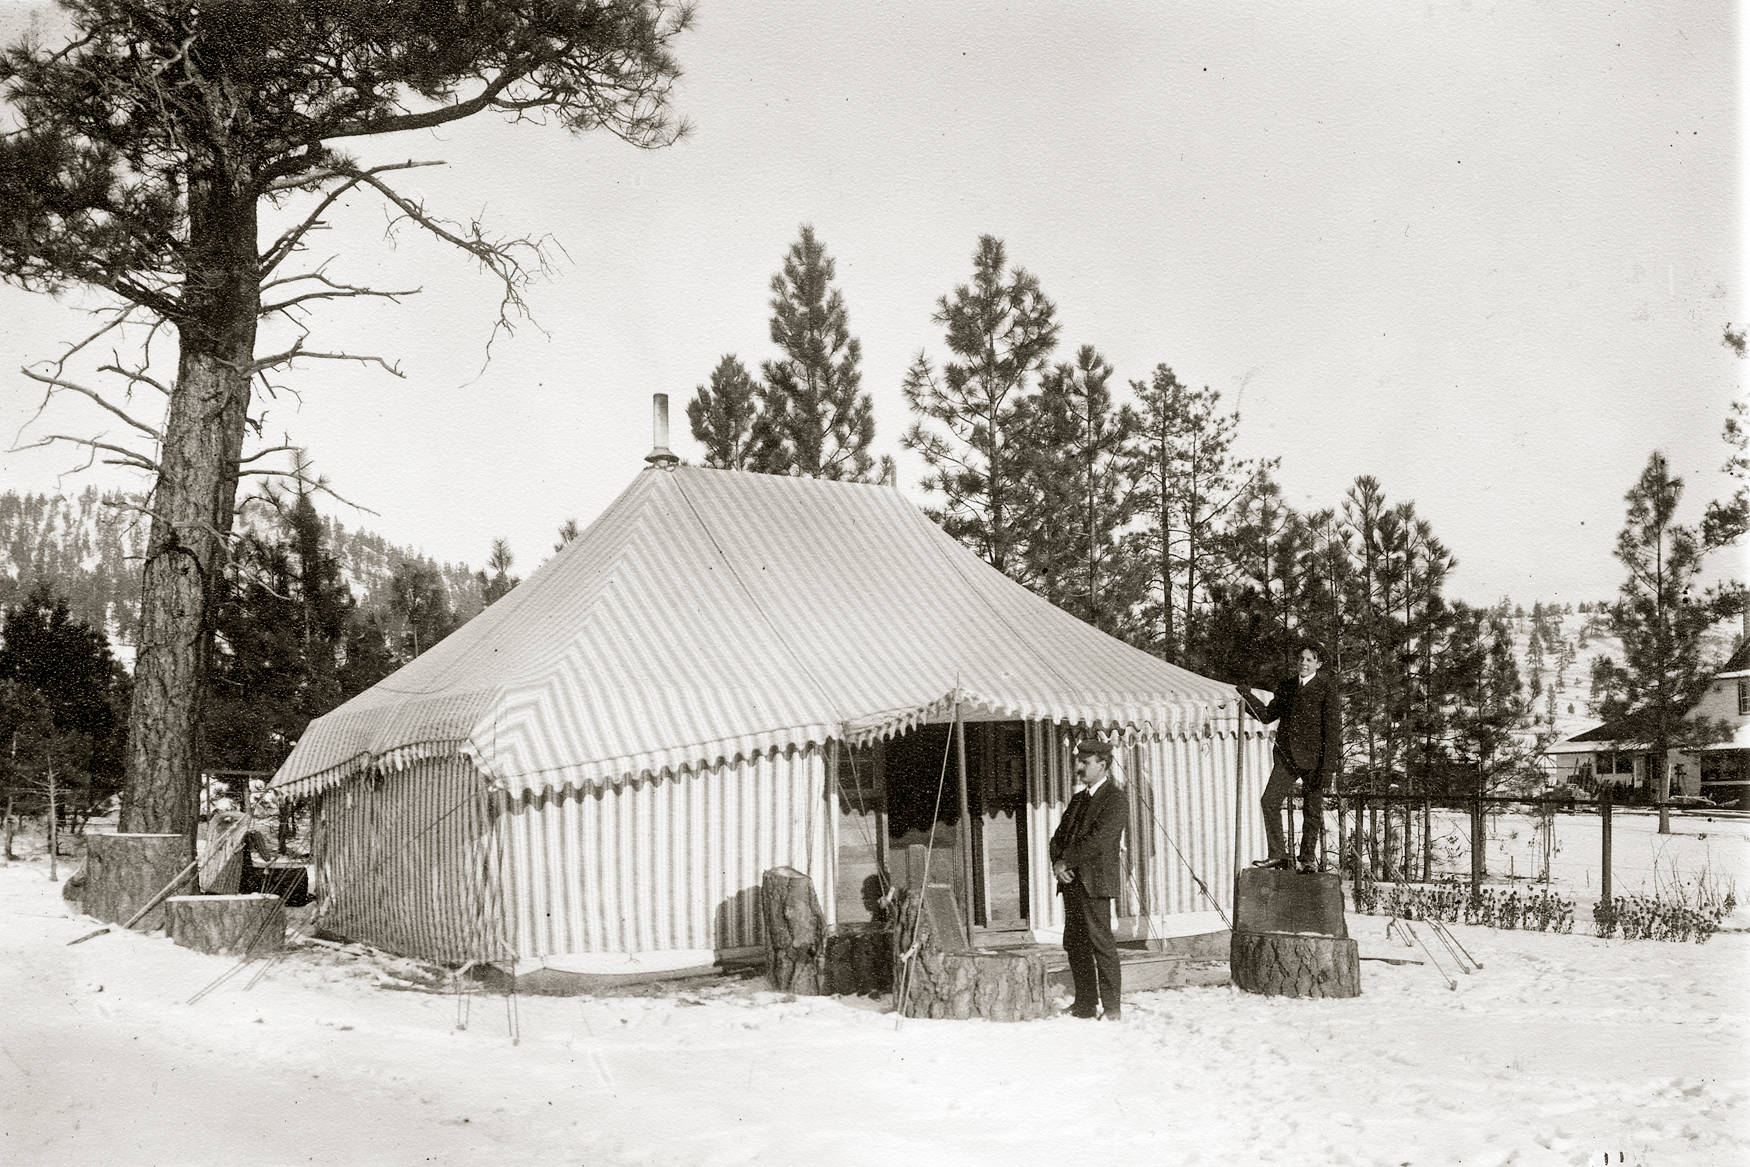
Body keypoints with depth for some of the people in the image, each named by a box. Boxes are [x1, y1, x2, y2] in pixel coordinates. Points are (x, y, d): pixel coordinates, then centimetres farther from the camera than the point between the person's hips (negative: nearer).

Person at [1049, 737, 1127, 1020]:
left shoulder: (1115, 799, -5)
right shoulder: (1078, 799, 21)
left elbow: (1098, 839, -15)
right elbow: (1059, 835, 17)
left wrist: (1066, 862, -11)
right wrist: (1057, 862, -2)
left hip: (1095, 882, -8)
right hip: (1071, 880, 8)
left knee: (1101, 943, -7)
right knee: (1074, 944, 9)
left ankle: (1112, 1007, -2)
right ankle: (1085, 1004, 17)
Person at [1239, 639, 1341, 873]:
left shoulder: (1327, 690, -4)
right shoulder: (1286, 687, 13)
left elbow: (1333, 730, -8)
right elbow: (1267, 715, 16)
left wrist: (1328, 767, -14)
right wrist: (1249, 697, 0)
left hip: (1313, 758, -4)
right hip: (1287, 755, 4)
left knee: (1312, 810, 4)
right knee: (1270, 801, -8)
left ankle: (1308, 858, 18)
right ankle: (1277, 854, 0)